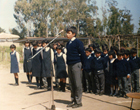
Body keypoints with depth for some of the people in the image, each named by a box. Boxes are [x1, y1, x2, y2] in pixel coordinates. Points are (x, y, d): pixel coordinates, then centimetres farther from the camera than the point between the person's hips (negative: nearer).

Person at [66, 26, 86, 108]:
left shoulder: (78, 42, -9)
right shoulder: (68, 43, 13)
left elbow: (82, 54, -8)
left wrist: (82, 64, -7)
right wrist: (68, 63, 15)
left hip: (76, 65, -7)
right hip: (70, 65, 7)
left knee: (77, 84, -2)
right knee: (72, 84, 12)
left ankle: (78, 102, 5)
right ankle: (73, 100, 21)